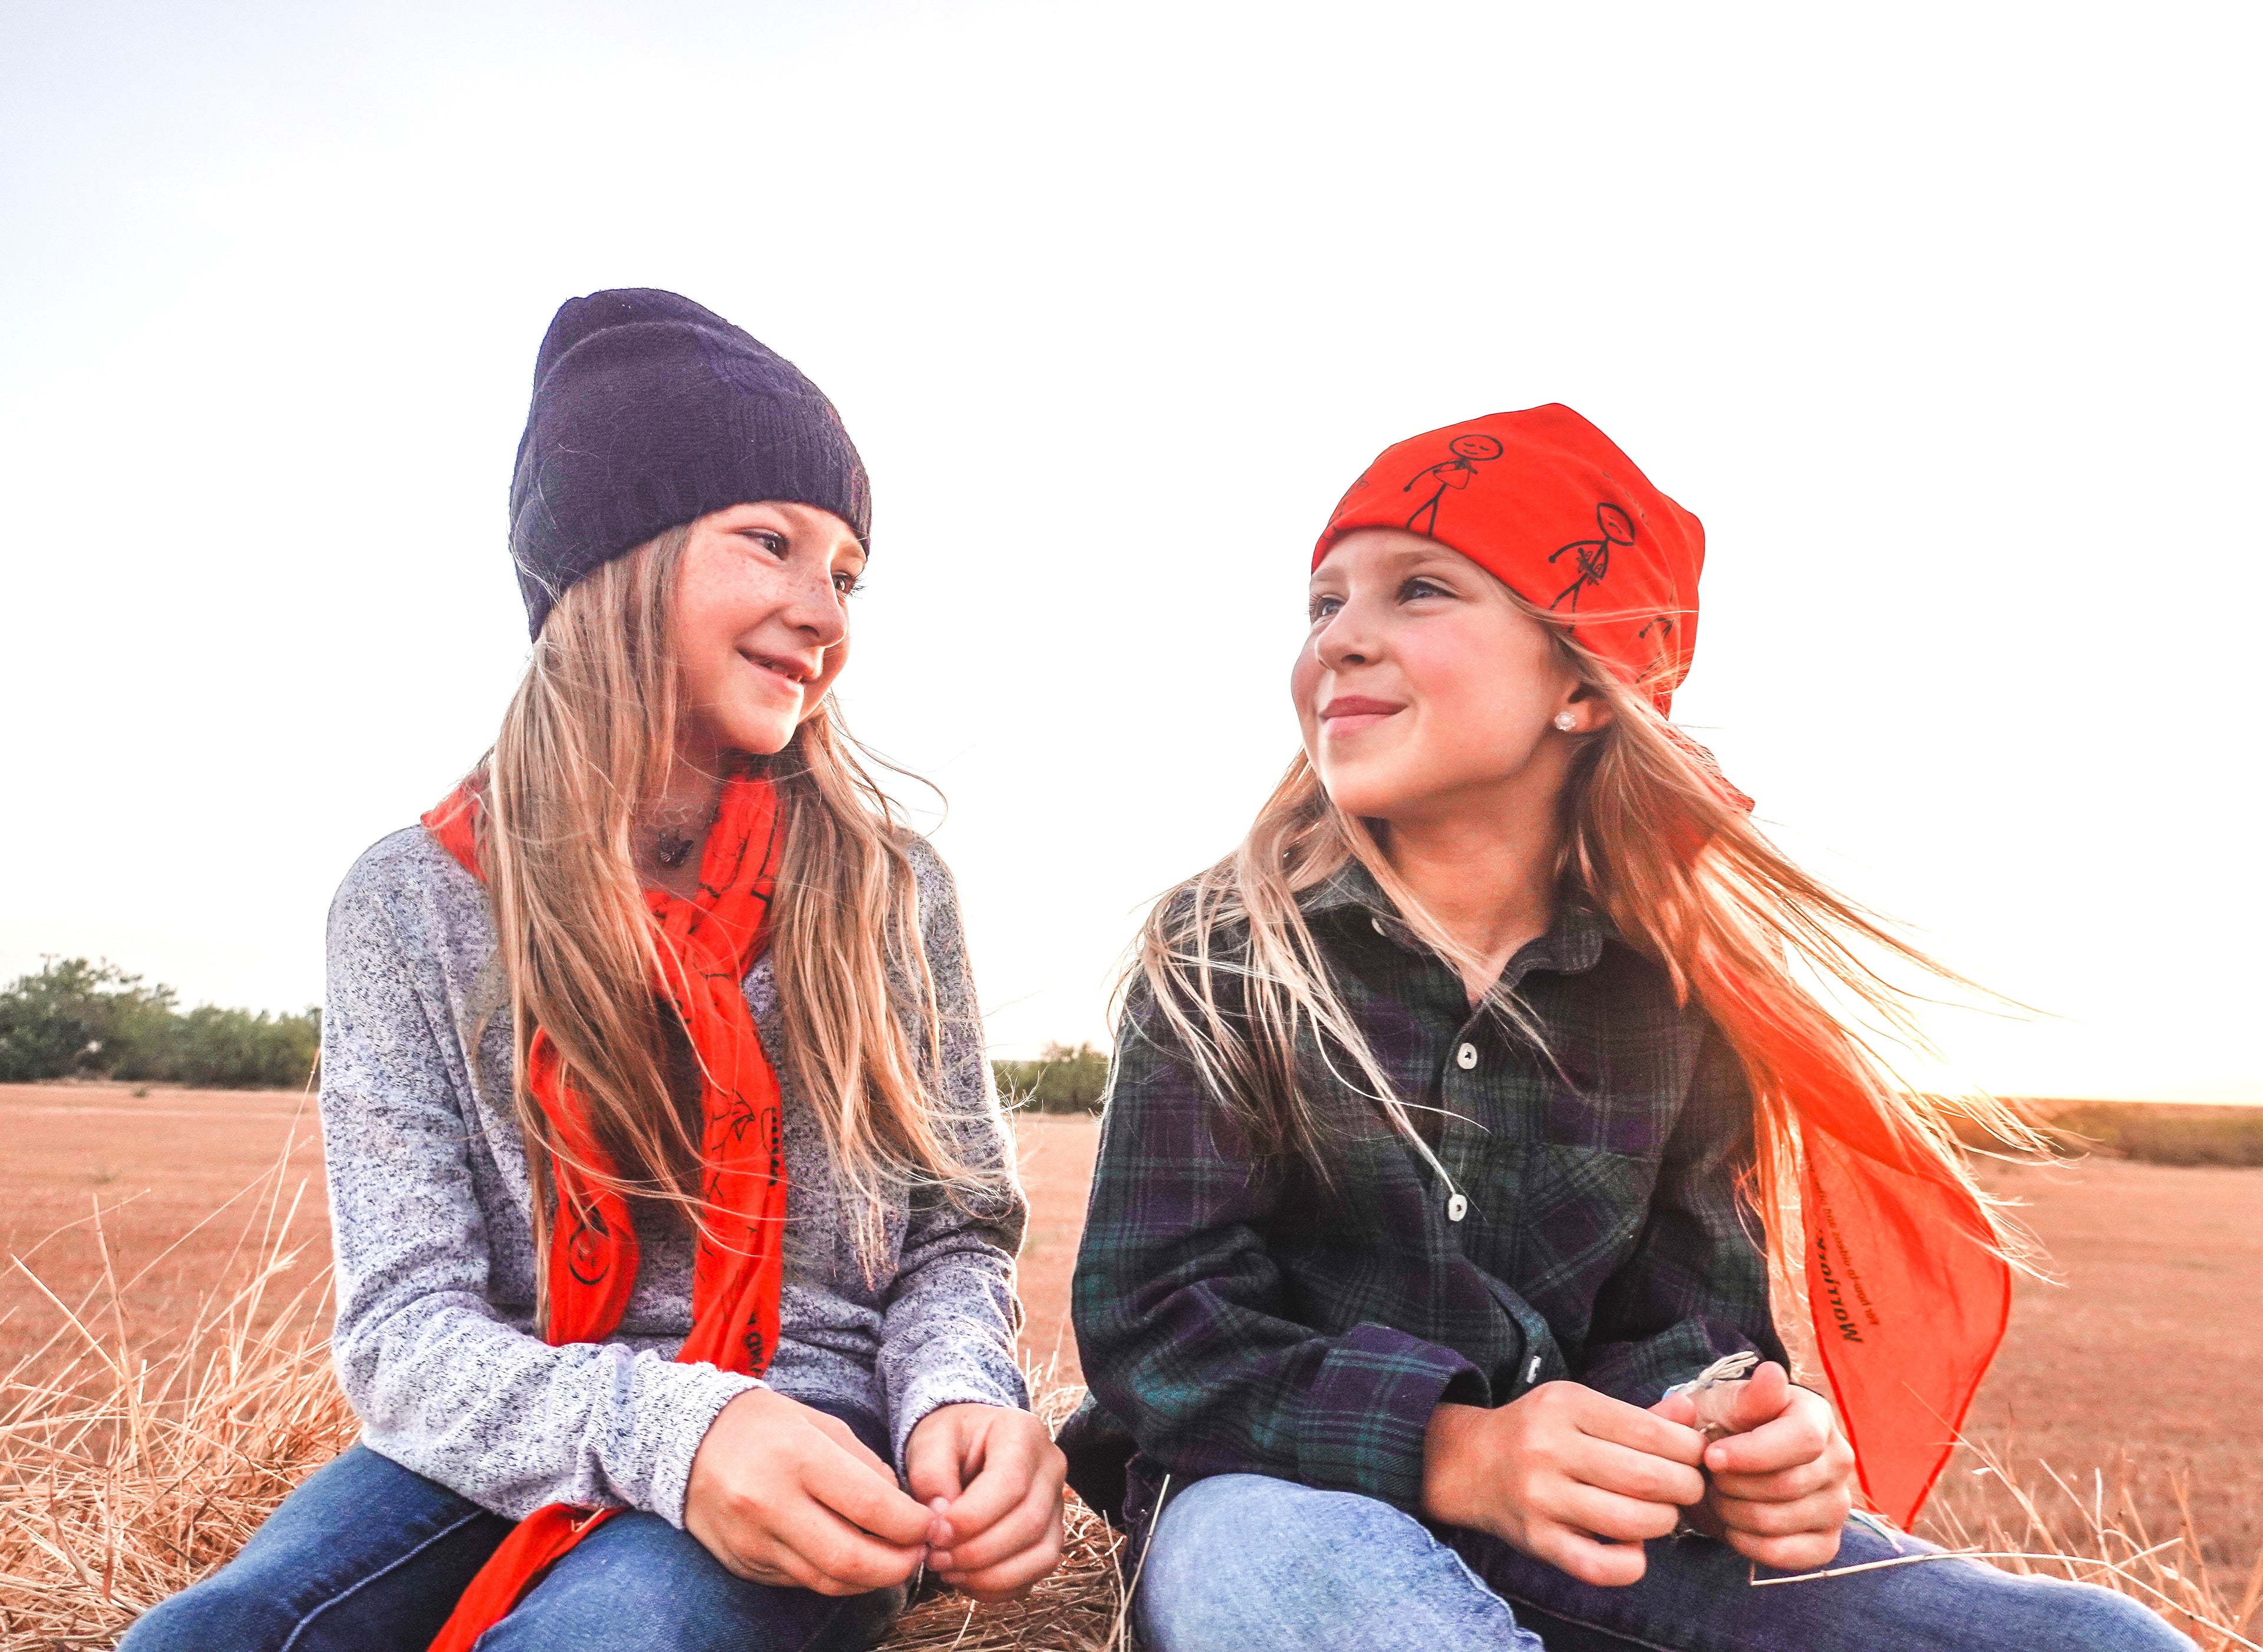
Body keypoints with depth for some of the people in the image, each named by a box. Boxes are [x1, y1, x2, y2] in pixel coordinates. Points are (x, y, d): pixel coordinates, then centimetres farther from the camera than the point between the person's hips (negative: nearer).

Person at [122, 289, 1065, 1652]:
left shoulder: (891, 892, -2)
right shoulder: (416, 902, -4)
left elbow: (955, 1236, 4)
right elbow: (406, 1323, -9)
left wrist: (958, 1400, -20)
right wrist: (666, 1431, -30)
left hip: (813, 1456, -1)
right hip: (504, 1461, 2)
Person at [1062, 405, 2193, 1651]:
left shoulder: (1666, 991, 3)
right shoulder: (1221, 951, -6)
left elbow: (1681, 1315, 8)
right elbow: (1158, 1320, -12)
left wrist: (1731, 1452, -16)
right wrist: (1451, 1451, -27)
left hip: (1580, 1537, 4)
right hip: (1294, 1505, -3)